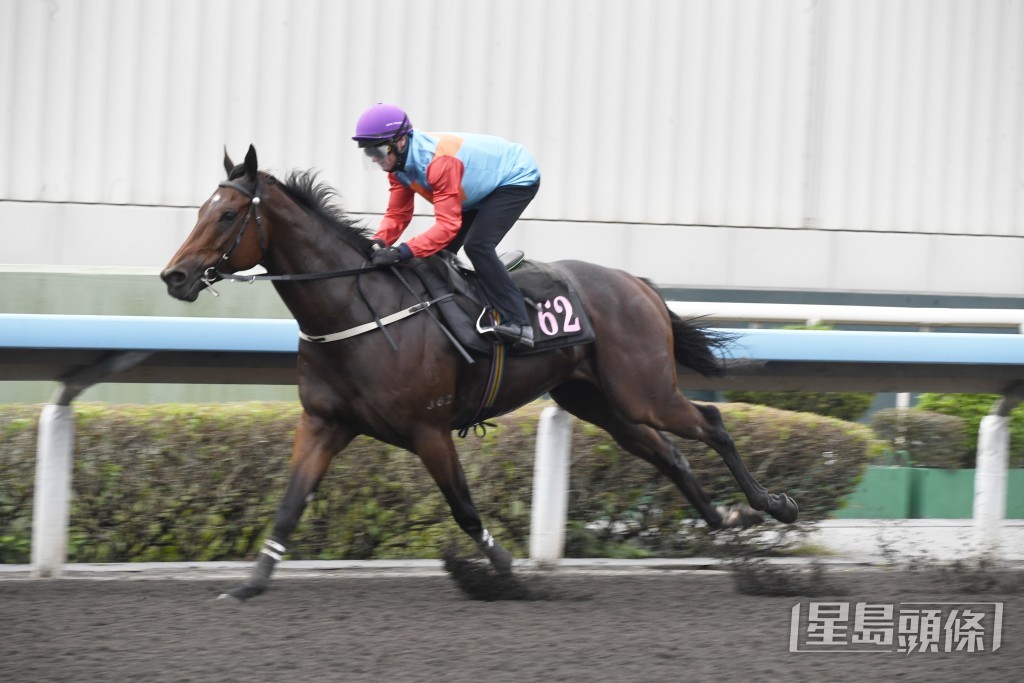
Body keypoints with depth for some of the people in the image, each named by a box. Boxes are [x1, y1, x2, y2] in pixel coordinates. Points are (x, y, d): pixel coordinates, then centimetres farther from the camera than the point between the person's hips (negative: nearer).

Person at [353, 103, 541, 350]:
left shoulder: (440, 161, -39)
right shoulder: (398, 164, -11)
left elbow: (447, 225, -41)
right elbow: (397, 214, -7)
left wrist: (402, 251, -49)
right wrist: (379, 243, -27)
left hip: (518, 178, -10)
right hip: (482, 189, 10)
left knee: (476, 244, -26)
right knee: (440, 250, 3)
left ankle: (516, 323, -28)